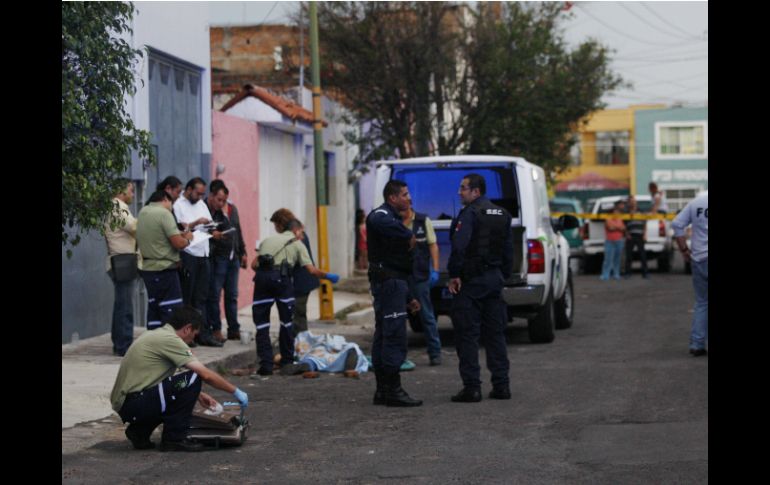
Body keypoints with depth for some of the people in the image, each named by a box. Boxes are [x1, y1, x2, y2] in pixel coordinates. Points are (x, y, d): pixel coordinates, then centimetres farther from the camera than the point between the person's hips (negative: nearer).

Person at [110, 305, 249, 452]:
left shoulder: (156, 335, 18)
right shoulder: (170, 339, -12)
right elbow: (206, 375, -12)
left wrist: (199, 395, 32)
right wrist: (236, 392, 0)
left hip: (124, 404, 10)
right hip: (135, 404, -10)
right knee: (192, 379, -14)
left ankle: (139, 430, 15)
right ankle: (174, 438, -6)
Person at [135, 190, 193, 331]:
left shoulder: (142, 212, 11)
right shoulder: (164, 214, -14)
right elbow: (179, 243, -18)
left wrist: (179, 234, 15)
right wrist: (187, 238, 3)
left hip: (147, 267, 8)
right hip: (164, 269, -8)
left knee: (154, 310, 11)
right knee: (172, 312, -5)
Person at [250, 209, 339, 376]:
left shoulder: (267, 241, 25)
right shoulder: (297, 244, 19)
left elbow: (254, 265, 15)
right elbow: (311, 270, 9)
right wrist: (327, 276, 24)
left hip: (262, 276, 1)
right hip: (281, 277, -1)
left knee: (261, 322, 5)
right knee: (286, 322, 16)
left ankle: (266, 364, -2)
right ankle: (287, 361, 22)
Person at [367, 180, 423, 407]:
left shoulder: (392, 218, 23)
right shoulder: (381, 215, -8)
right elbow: (378, 222, -35)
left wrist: (408, 297, 25)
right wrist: (409, 236, -18)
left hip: (390, 283, 11)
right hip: (389, 282, -11)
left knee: (383, 336, 12)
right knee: (395, 337, -11)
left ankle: (383, 391, 17)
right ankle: (393, 390, -11)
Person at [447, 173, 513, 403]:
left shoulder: (470, 213, -12)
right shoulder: (502, 214, 14)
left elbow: (459, 246, -22)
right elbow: (509, 249, 17)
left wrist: (454, 275, -16)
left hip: (471, 280, -8)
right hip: (494, 279, 8)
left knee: (466, 334, -3)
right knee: (495, 333, 12)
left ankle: (472, 387, -6)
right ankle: (501, 385, 12)